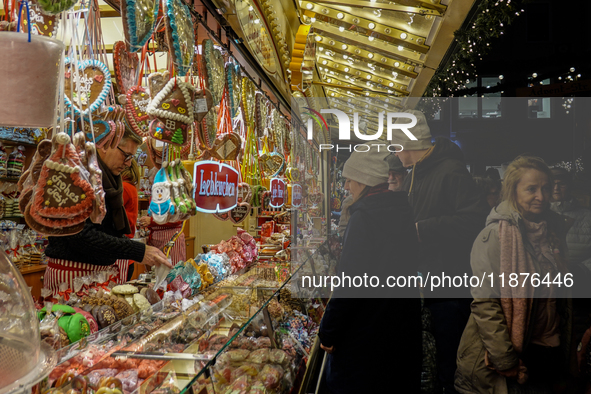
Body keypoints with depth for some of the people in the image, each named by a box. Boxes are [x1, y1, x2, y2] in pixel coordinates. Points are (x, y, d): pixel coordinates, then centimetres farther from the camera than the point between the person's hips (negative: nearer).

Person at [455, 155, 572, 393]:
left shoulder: (554, 231, 3)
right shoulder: (495, 235, -17)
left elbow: (561, 293, 13)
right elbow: (484, 303, -19)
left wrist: (564, 345, 11)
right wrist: (506, 361, -19)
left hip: (546, 351, 6)